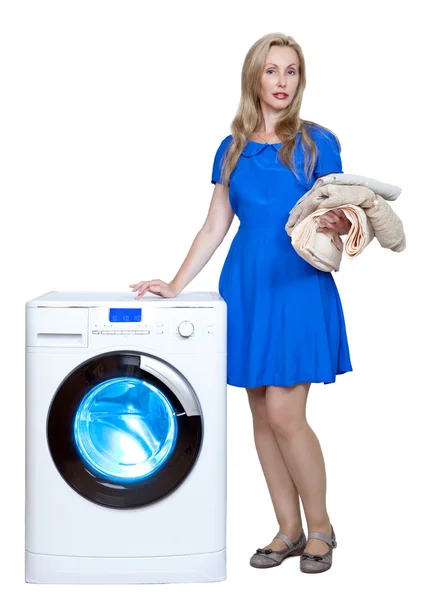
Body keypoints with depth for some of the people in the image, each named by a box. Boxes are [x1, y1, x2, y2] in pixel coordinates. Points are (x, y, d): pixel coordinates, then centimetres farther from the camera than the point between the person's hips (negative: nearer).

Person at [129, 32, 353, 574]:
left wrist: (340, 225, -23)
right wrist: (176, 285, 3)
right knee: (262, 414, 7)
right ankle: (289, 531, 20)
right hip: (247, 287, 4)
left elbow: (337, 216, 1)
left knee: (284, 415, -8)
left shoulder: (318, 142, 0)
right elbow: (214, 228, 11)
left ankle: (320, 529, 12)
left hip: (299, 288, -4)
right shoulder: (233, 149, 10)